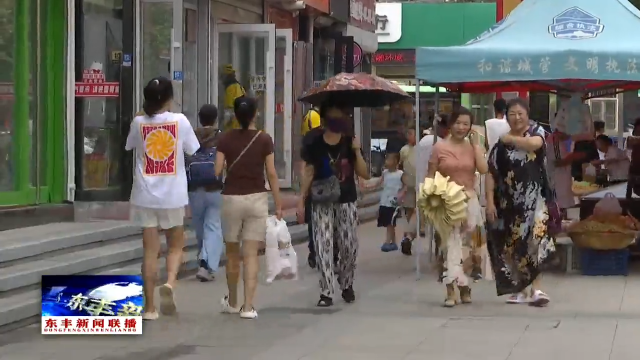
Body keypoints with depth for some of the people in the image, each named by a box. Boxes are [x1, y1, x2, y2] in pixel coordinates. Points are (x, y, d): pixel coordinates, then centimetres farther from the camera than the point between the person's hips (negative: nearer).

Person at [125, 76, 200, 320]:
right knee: (175, 245, 17)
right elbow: (192, 151, 2)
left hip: (146, 195, 1)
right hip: (173, 195, -1)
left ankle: (150, 307, 7)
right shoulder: (180, 121, -7)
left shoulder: (139, 123, -3)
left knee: (150, 250, 6)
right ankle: (170, 282, -10)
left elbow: (130, 147, 15)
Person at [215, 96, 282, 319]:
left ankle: (232, 303, 29)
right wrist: (278, 205, 4)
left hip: (231, 198, 1)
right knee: (251, 254, -1)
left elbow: (217, 170, -6)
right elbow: (271, 174, -2)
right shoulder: (264, 140, -2)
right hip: (257, 198, -1)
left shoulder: (226, 139, -2)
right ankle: (248, 306, -7)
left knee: (232, 253, 15)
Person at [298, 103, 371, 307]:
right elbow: (309, 174, 1)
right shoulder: (314, 145, -2)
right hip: (322, 203, -1)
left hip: (347, 202, 2)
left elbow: (364, 175, 0)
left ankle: (347, 285, 27)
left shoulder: (350, 143, 1)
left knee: (349, 247, 6)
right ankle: (326, 292, -4)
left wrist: (357, 151, -13)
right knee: (324, 247, -7)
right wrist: (301, 201, -4)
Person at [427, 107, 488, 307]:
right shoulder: (440, 147, 1)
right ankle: (451, 291, -13)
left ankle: (464, 287, 20)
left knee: (466, 245, 9)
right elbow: (430, 177, 2)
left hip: (469, 201, 3)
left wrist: (476, 145, -5)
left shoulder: (474, 146, 8)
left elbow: (483, 169, -8)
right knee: (450, 244, -10)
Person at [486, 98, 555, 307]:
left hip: (534, 197, -3)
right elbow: (491, 174, 4)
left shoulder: (536, 132, 2)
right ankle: (520, 289, 17)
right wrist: (490, 202, -5)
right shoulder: (501, 144, 6)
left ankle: (536, 289, -15)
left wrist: (511, 139, -8)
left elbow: (534, 144, -24)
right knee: (514, 244, 7)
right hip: (509, 200, 3)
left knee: (533, 241, -14)